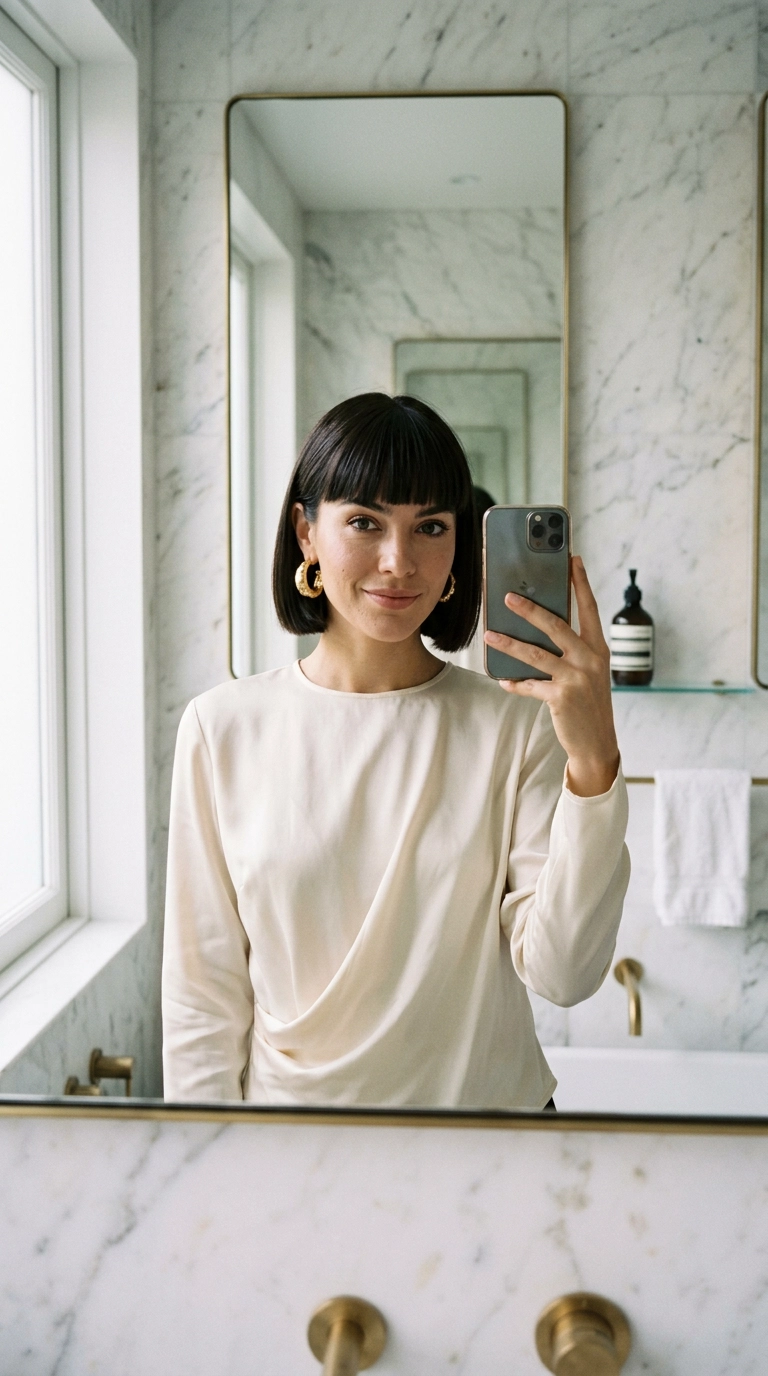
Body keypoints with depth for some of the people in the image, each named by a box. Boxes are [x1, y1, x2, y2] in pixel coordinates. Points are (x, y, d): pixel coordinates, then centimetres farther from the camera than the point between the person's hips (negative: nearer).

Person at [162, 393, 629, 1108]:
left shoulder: (517, 723, -9)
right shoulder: (223, 727, -7)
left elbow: (563, 974, -16)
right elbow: (203, 990, -3)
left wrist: (593, 764, -25)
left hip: (490, 1104, 0)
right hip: (288, 1111, 0)